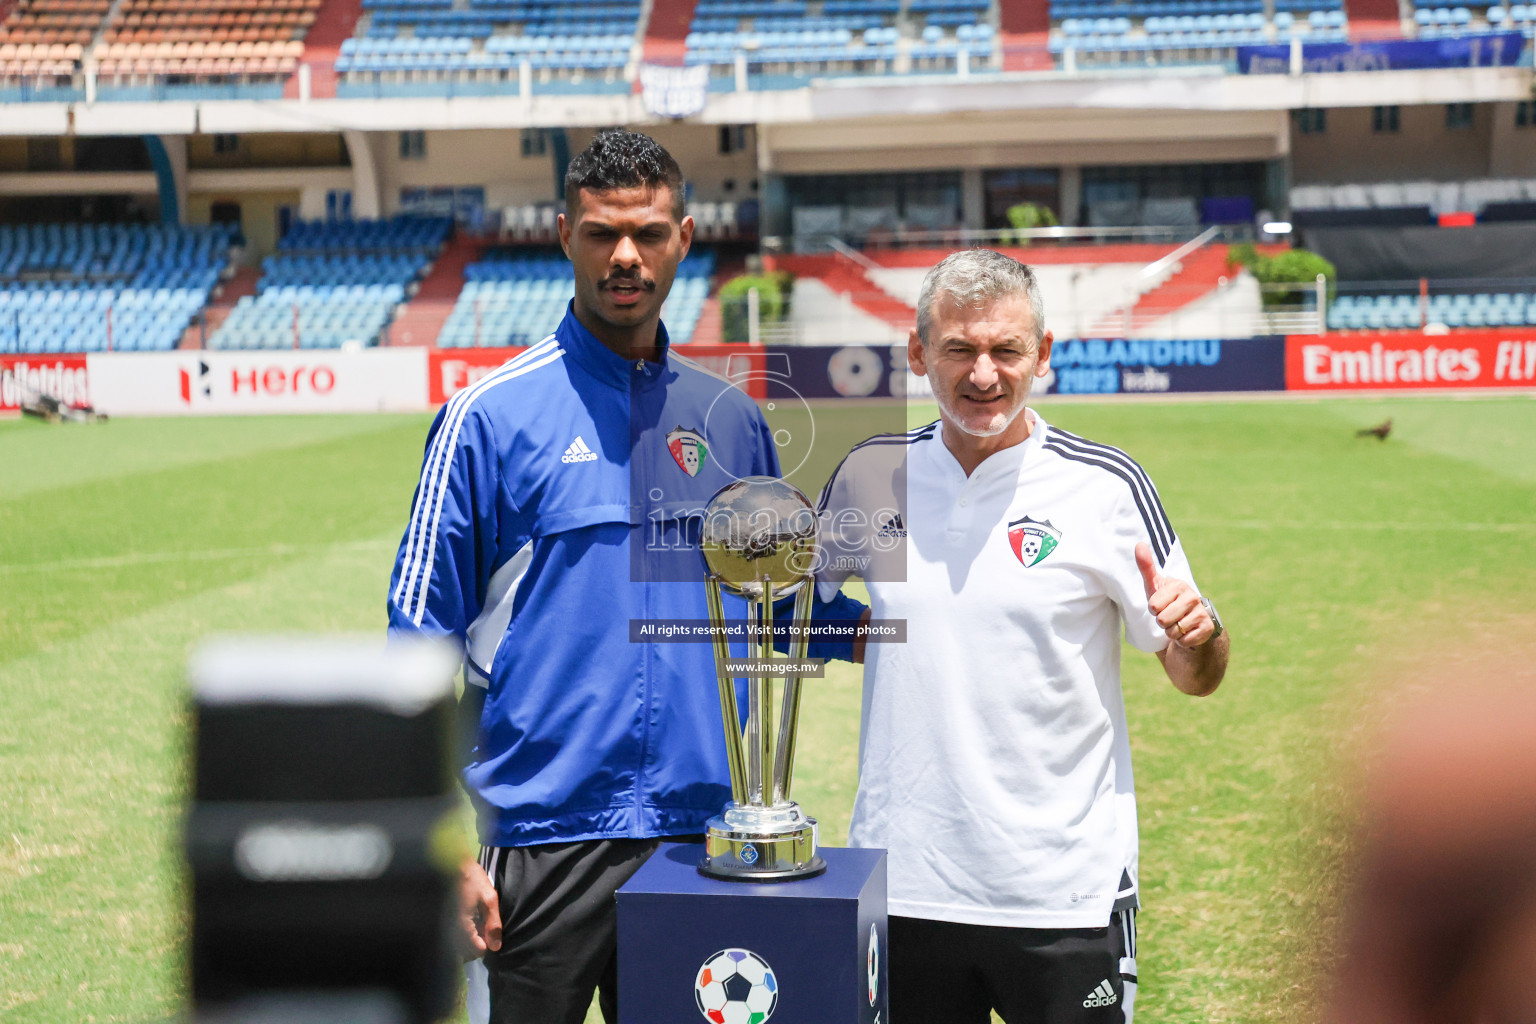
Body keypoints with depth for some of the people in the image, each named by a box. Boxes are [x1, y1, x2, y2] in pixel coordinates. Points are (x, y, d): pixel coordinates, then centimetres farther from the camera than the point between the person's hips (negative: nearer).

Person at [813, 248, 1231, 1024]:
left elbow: (1193, 677, 0)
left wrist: (1196, 635, -21)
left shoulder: (1106, 485, -5)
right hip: (902, 887, 3)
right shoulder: (869, 474, 3)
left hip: (1065, 893, -2)